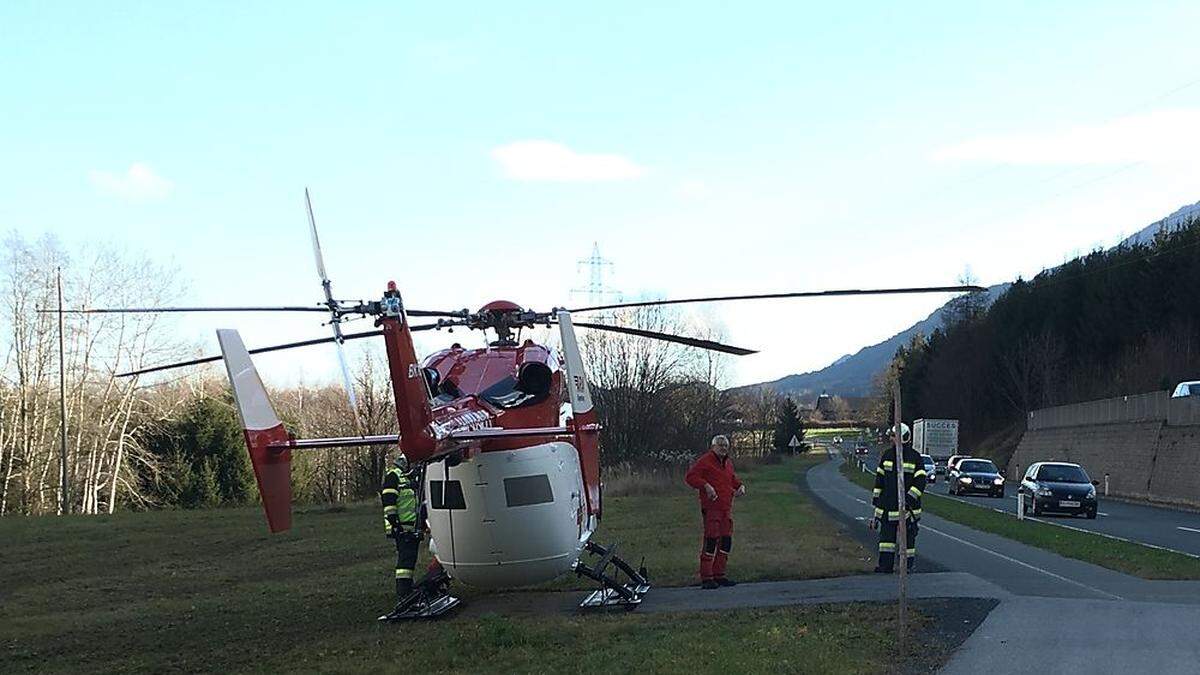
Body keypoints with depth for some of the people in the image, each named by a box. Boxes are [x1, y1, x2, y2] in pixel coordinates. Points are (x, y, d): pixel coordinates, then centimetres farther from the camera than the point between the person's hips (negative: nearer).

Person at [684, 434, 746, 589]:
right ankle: (706, 577, -7)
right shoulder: (705, 460, -6)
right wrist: (706, 486, -22)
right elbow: (690, 477, -12)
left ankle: (719, 574, 19)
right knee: (711, 540, -10)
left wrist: (740, 485, 15)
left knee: (726, 541, 10)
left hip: (726, 508, 8)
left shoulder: (728, 463, 19)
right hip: (711, 508, -8)